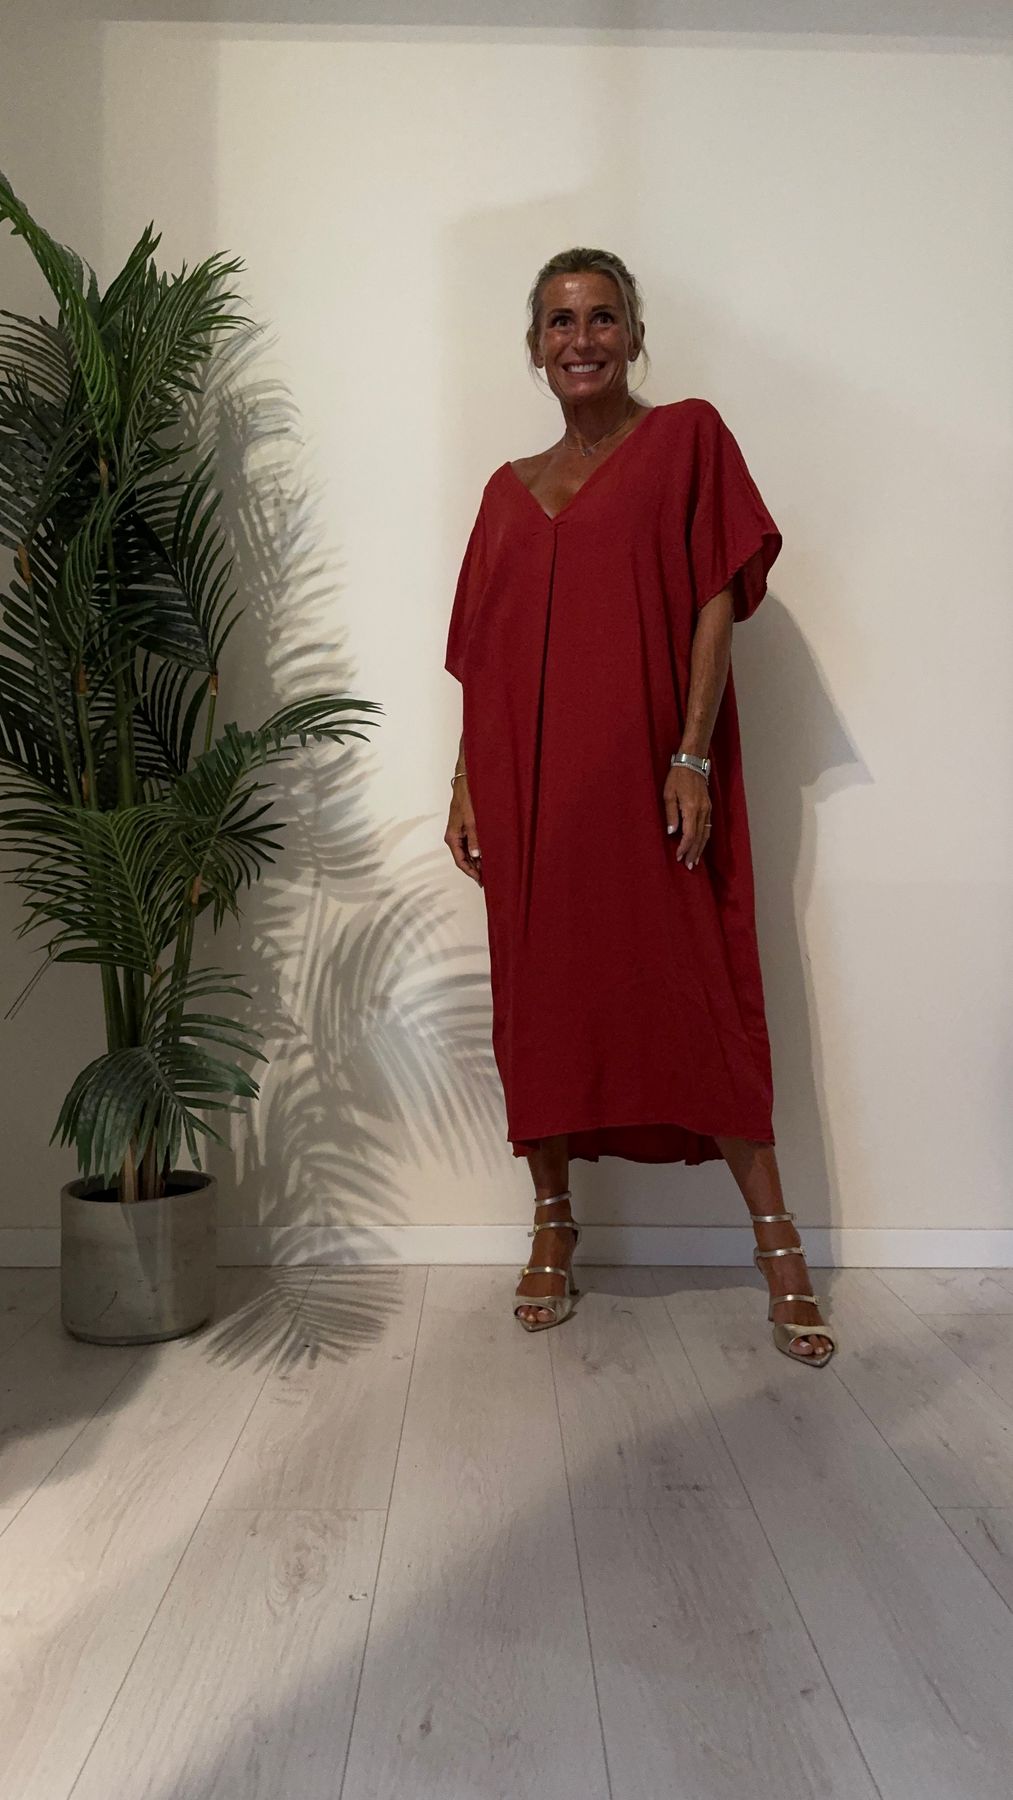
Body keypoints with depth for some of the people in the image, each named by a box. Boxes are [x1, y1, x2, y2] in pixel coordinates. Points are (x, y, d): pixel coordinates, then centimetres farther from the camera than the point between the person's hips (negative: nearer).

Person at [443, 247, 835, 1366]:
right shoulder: (509, 488, 18)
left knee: (695, 991, -4)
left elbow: (716, 603, -3)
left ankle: (778, 1244, 7)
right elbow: (482, 654, 16)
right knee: (541, 993, 6)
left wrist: (692, 758, -13)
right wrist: (466, 784, 7)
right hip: (529, 781, 4)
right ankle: (552, 1230, 20)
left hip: (645, 769, -4)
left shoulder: (687, 437, 7)